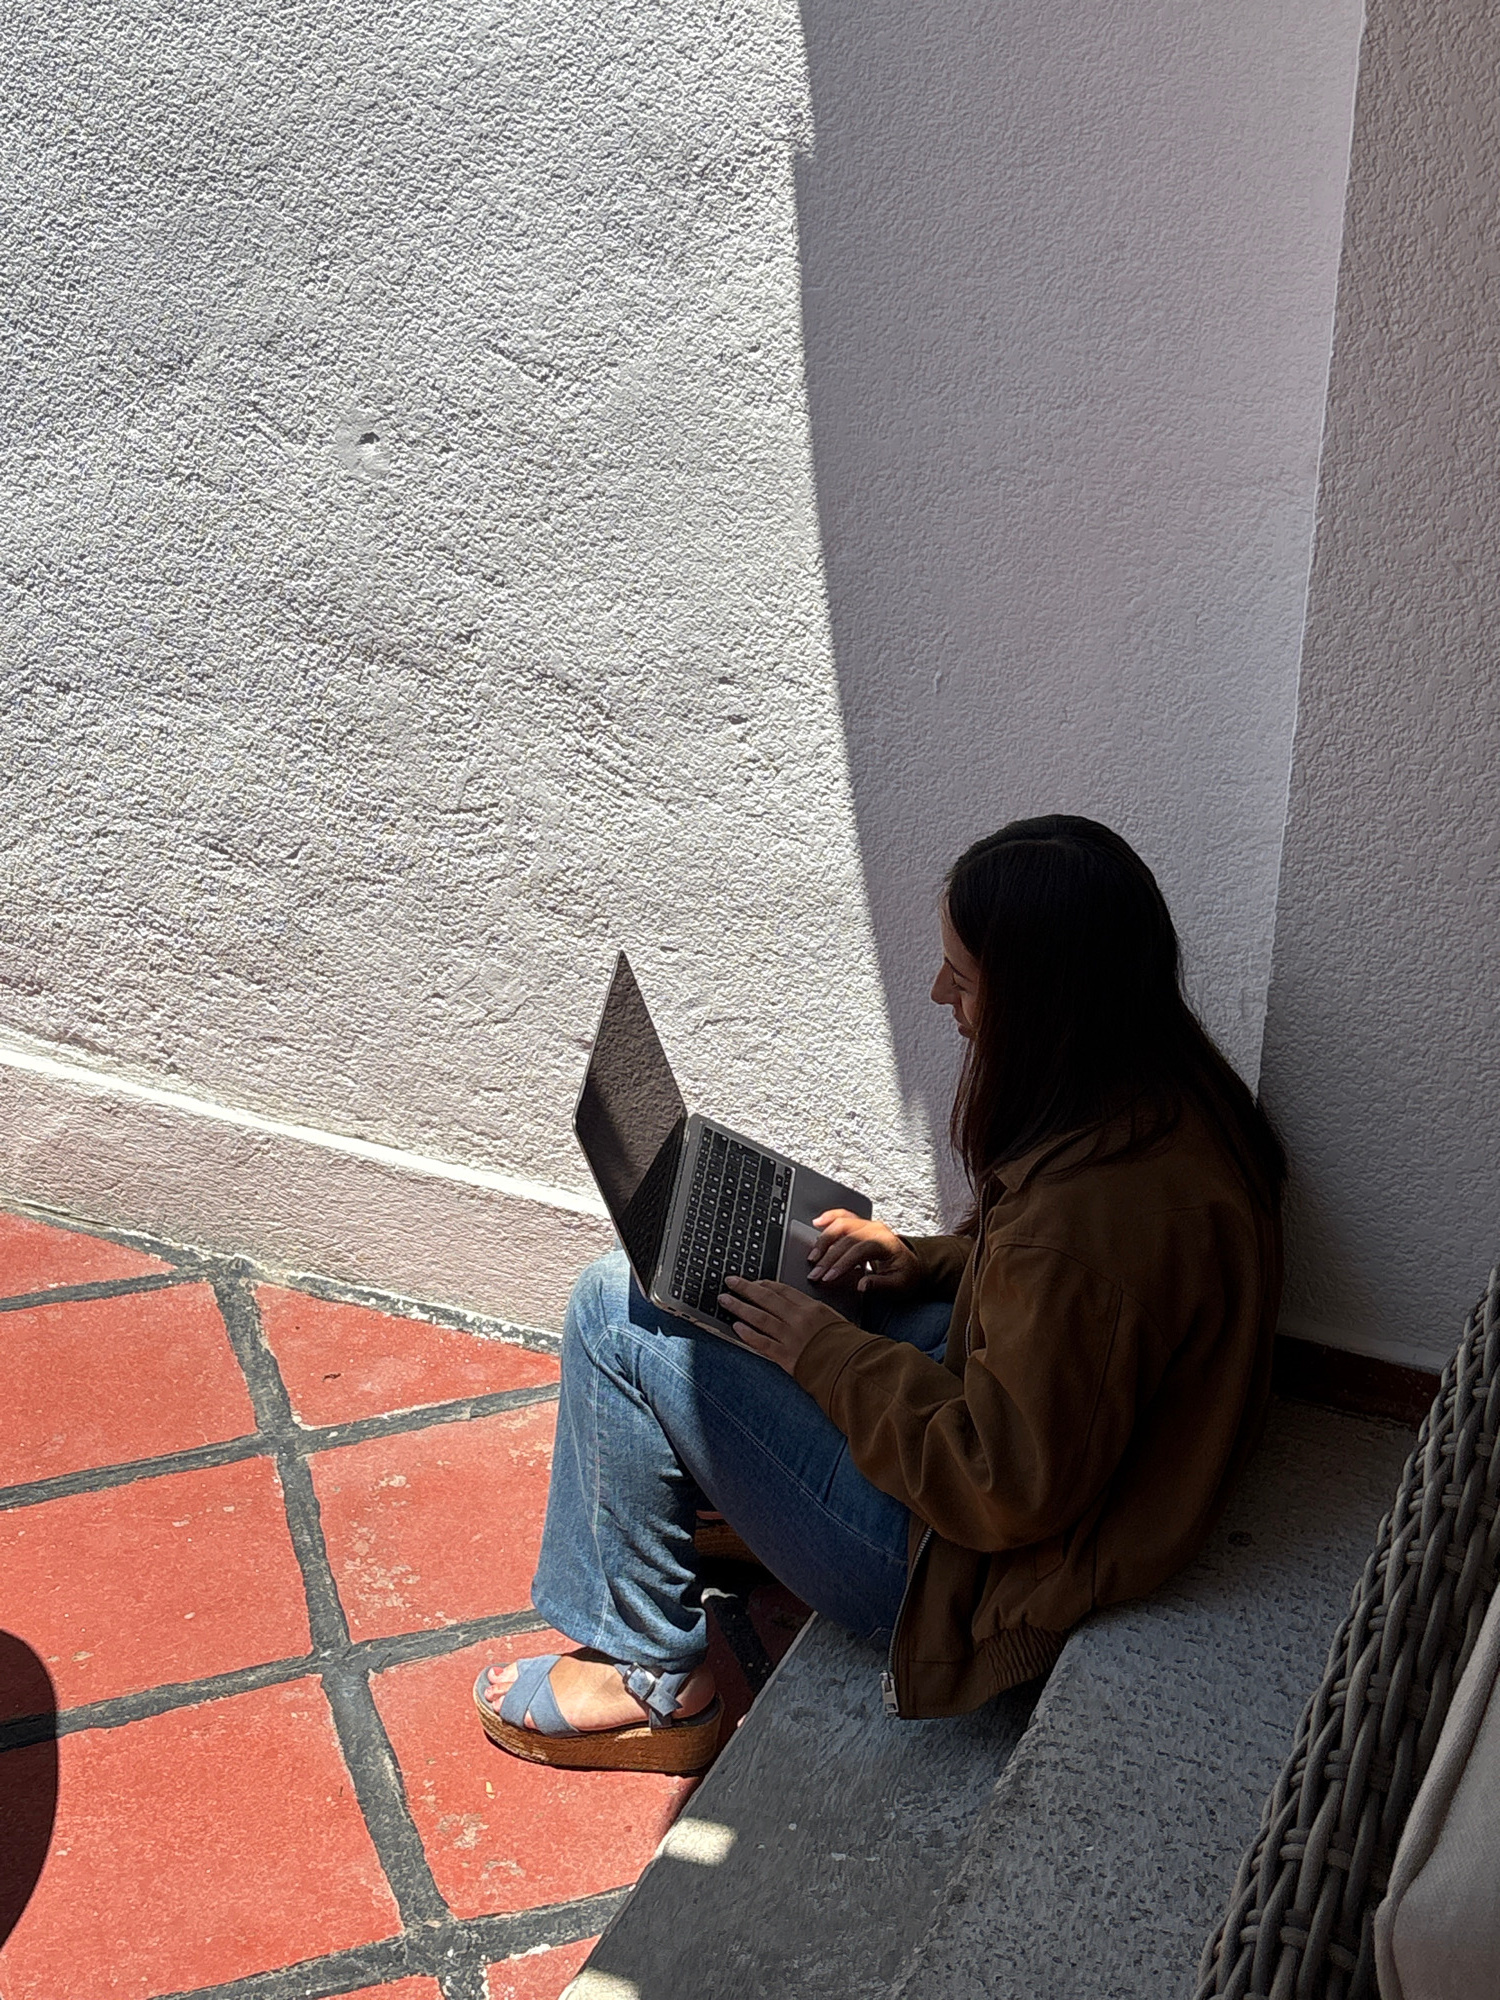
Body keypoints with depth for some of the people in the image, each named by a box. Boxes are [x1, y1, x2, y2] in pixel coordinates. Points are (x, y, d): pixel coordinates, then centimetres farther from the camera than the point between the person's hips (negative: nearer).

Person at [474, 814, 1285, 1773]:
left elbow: (1006, 1490, -27)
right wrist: (927, 1261, 2)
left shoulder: (1098, 1207, -35)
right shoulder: (1162, 1089, -5)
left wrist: (830, 1352, -17)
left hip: (987, 1566, -10)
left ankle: (651, 1676, 10)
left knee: (617, 1313, -8)